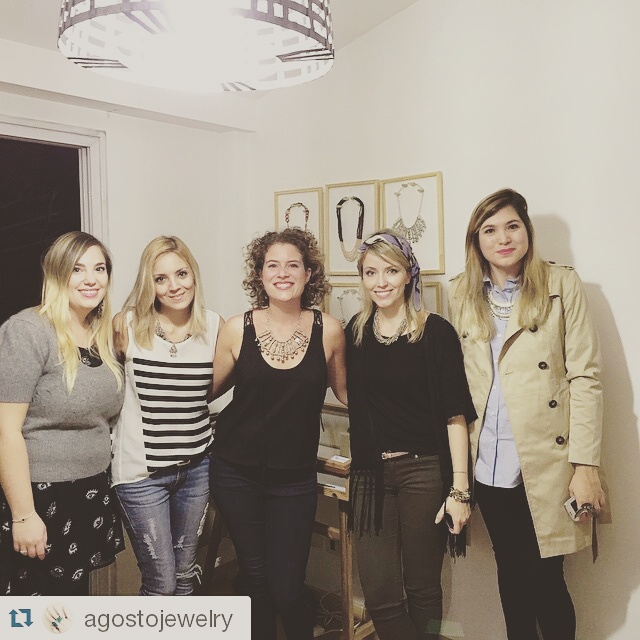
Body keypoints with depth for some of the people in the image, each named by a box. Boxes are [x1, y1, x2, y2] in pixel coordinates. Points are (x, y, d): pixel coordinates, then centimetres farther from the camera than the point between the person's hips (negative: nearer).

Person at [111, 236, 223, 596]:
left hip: (196, 466, 3)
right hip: (142, 471, -3)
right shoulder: (126, 325, -11)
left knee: (185, 574, 18)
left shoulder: (215, 327, -4)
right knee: (161, 583, 5)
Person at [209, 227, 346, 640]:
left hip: (295, 478, 0)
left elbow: (345, 391, 7)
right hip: (236, 472, 1)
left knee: (287, 587, 3)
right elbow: (207, 389, 6)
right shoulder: (237, 330, -7)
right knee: (254, 575, 13)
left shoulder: (329, 331, -6)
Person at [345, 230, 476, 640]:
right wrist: (361, 462, 9)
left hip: (424, 471, -3)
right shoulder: (355, 333, 6)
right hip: (371, 473, 4)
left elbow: (455, 415, -8)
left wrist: (459, 489, -12)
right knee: (378, 593, 5)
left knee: (423, 587, 11)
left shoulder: (436, 332, -7)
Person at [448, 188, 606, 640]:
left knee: (546, 579, 5)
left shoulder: (562, 284, -3)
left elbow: (585, 377, -6)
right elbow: (459, 380, 10)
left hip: (545, 462, -3)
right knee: (510, 574, 16)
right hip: (489, 465, 3)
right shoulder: (463, 293, 6)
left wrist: (585, 465, -11)